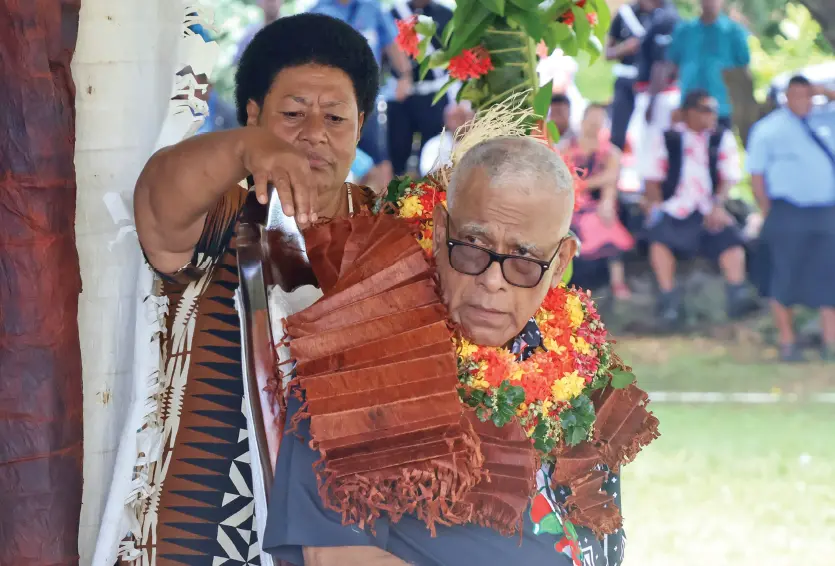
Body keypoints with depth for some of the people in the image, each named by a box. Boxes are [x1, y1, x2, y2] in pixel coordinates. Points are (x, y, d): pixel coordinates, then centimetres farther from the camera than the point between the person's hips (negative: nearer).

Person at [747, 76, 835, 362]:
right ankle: (787, 343, 10)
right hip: (788, 216, -4)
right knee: (786, 279, 0)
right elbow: (756, 175, 0)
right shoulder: (768, 129, 0)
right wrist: (768, 213, -4)